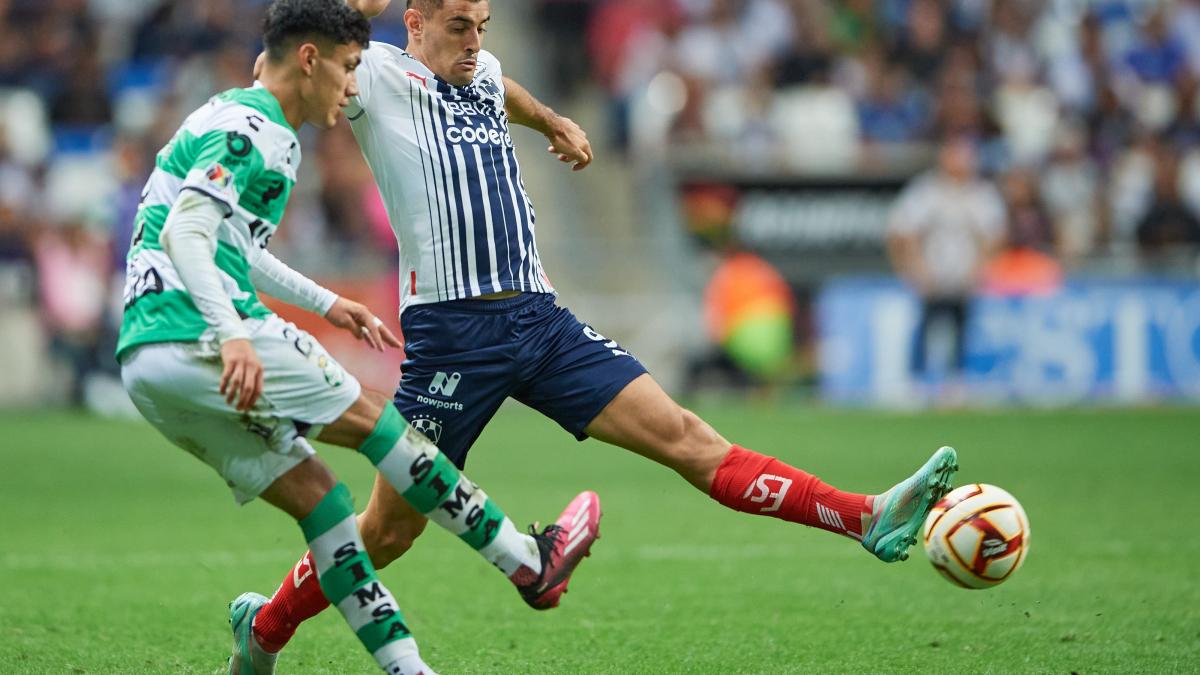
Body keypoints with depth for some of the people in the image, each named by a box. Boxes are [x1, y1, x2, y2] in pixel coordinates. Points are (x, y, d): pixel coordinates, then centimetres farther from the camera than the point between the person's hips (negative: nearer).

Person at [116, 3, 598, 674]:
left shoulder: (234, 119, 23)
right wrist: (231, 334, -31)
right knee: (369, 416, -2)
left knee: (314, 490, 8)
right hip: (193, 335, -10)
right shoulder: (253, 129, -10)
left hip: (146, 365, 10)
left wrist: (325, 303, 38)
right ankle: (527, 560, 3)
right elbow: (184, 234, -22)